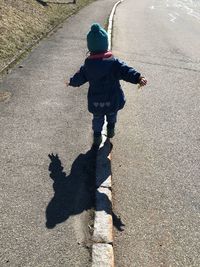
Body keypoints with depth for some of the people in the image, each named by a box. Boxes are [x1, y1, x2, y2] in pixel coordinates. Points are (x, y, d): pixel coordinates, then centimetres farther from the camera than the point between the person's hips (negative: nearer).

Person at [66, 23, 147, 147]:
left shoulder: (87, 65, -7)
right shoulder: (114, 62, -15)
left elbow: (79, 78, 8)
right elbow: (126, 71, -28)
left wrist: (71, 82, 27)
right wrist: (138, 78, -35)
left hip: (95, 102, 1)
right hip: (113, 100, -1)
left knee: (97, 118, 21)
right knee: (112, 115, 27)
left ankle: (97, 137, 26)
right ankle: (111, 130, 42)